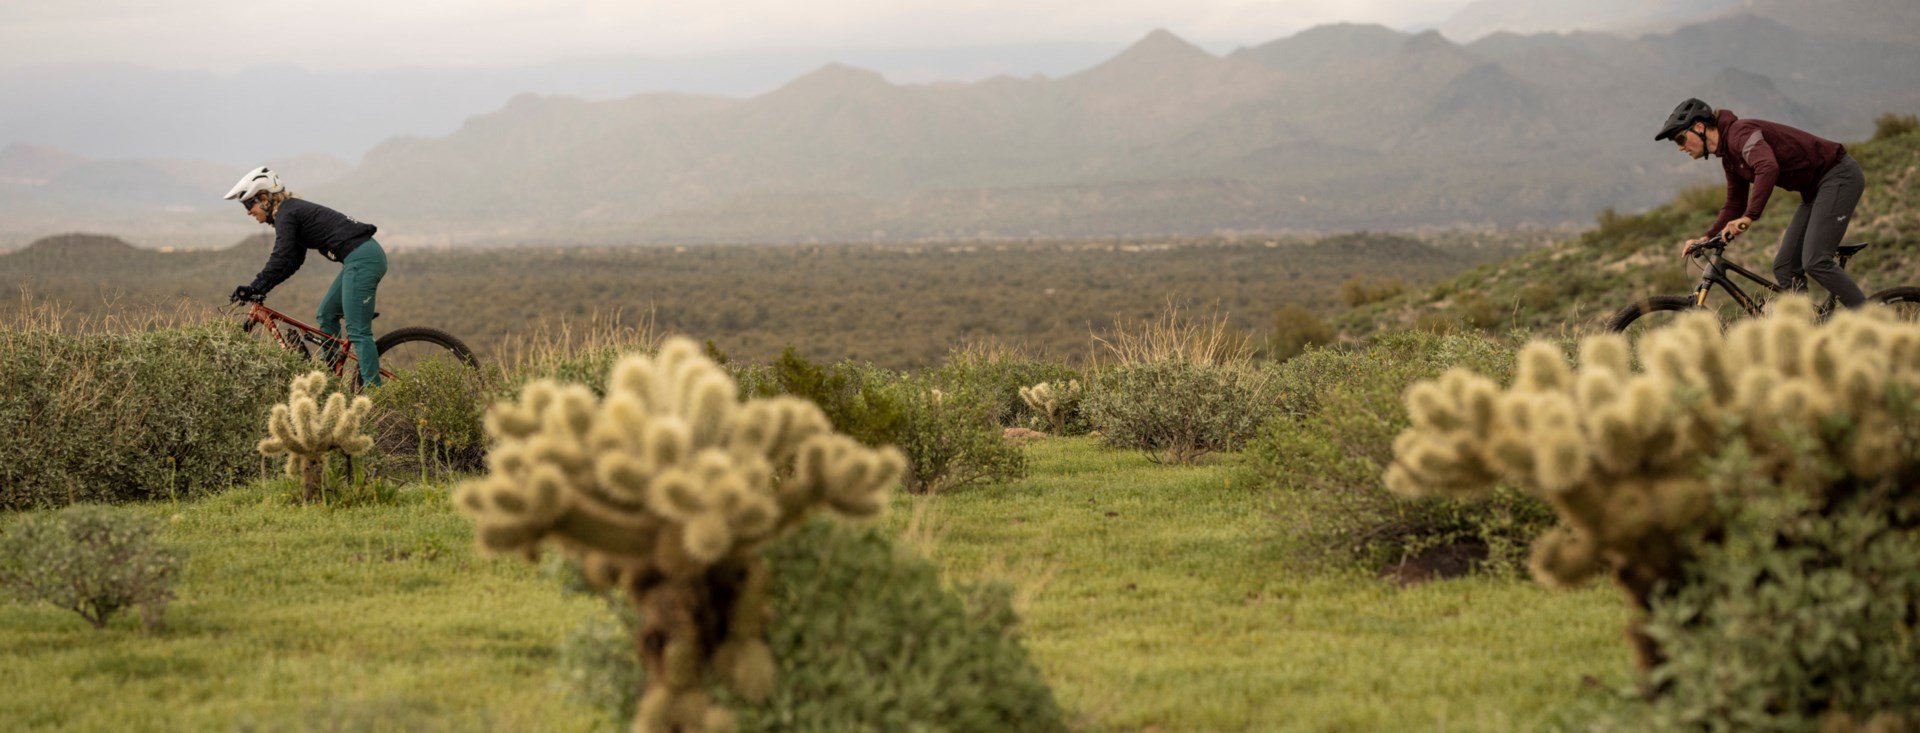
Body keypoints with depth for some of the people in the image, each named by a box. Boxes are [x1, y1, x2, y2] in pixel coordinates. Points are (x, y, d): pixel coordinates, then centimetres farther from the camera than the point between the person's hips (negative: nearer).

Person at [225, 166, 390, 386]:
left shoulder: (286, 214, -8)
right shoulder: (295, 209, 21)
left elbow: (280, 259, -18)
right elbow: (292, 262, 24)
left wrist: (254, 287, -15)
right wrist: (261, 288, 17)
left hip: (361, 259, -10)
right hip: (368, 254, 10)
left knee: (358, 332, -11)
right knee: (326, 316, 18)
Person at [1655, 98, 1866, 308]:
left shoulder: (1740, 133, -20)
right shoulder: (1729, 157, 11)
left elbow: (1768, 168, -38)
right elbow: (1734, 206, 18)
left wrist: (1749, 217, -45)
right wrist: (1706, 239, 4)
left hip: (1839, 175, -10)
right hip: (1815, 188, 10)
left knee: (1815, 263, -20)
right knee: (1784, 268, 2)